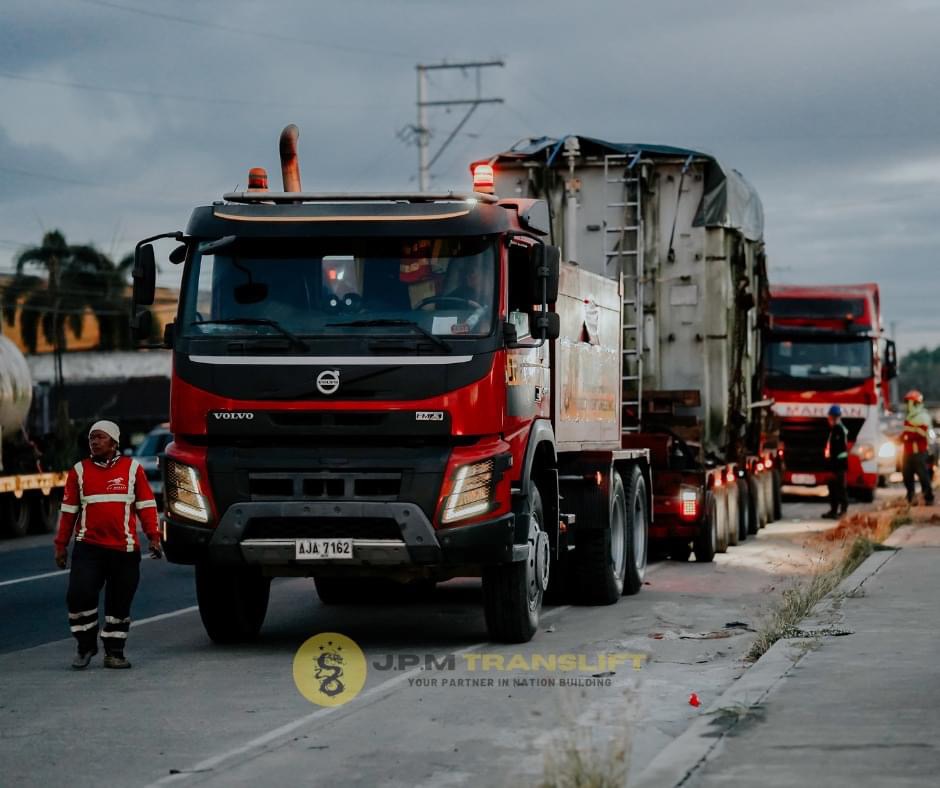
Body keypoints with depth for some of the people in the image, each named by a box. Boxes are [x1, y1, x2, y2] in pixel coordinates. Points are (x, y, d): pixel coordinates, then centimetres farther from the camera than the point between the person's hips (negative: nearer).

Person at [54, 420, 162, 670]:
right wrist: (61, 545, 9)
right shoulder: (79, 471, 8)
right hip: (88, 547, 0)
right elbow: (69, 510, 11)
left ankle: (114, 652, 15)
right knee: (79, 595, -13)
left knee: (119, 603, 4)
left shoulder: (132, 469, 5)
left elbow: (146, 506, 7)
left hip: (125, 549, 0)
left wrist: (153, 537, -2)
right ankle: (86, 646, 4)